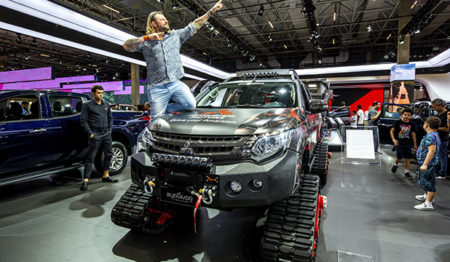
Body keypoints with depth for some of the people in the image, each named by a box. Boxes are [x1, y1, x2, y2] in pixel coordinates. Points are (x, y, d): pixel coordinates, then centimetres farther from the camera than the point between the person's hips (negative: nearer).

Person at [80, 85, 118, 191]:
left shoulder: (106, 105, 13)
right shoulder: (87, 105, -2)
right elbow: (83, 121, -5)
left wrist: (110, 129, 11)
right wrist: (90, 133, -12)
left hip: (106, 134, 6)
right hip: (95, 135, -6)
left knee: (109, 154, 11)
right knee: (91, 157, -5)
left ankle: (105, 176, 25)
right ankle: (85, 181, -2)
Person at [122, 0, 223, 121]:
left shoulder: (176, 35, 14)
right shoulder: (145, 42, 5)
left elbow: (195, 25, 15)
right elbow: (126, 46, -8)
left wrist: (212, 11, 14)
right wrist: (146, 37, -19)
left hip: (176, 84, 3)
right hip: (157, 88, -3)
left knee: (190, 104, -17)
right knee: (157, 122, -4)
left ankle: (165, 109, 7)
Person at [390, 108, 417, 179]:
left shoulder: (411, 124, 4)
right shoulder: (398, 122, -7)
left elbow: (413, 134, 12)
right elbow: (392, 131, -4)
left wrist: (415, 144, 13)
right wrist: (393, 139, -16)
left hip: (408, 144, 3)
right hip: (399, 143, -3)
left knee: (407, 158, 6)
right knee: (400, 157, -3)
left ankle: (407, 172, 15)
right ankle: (395, 164, 30)